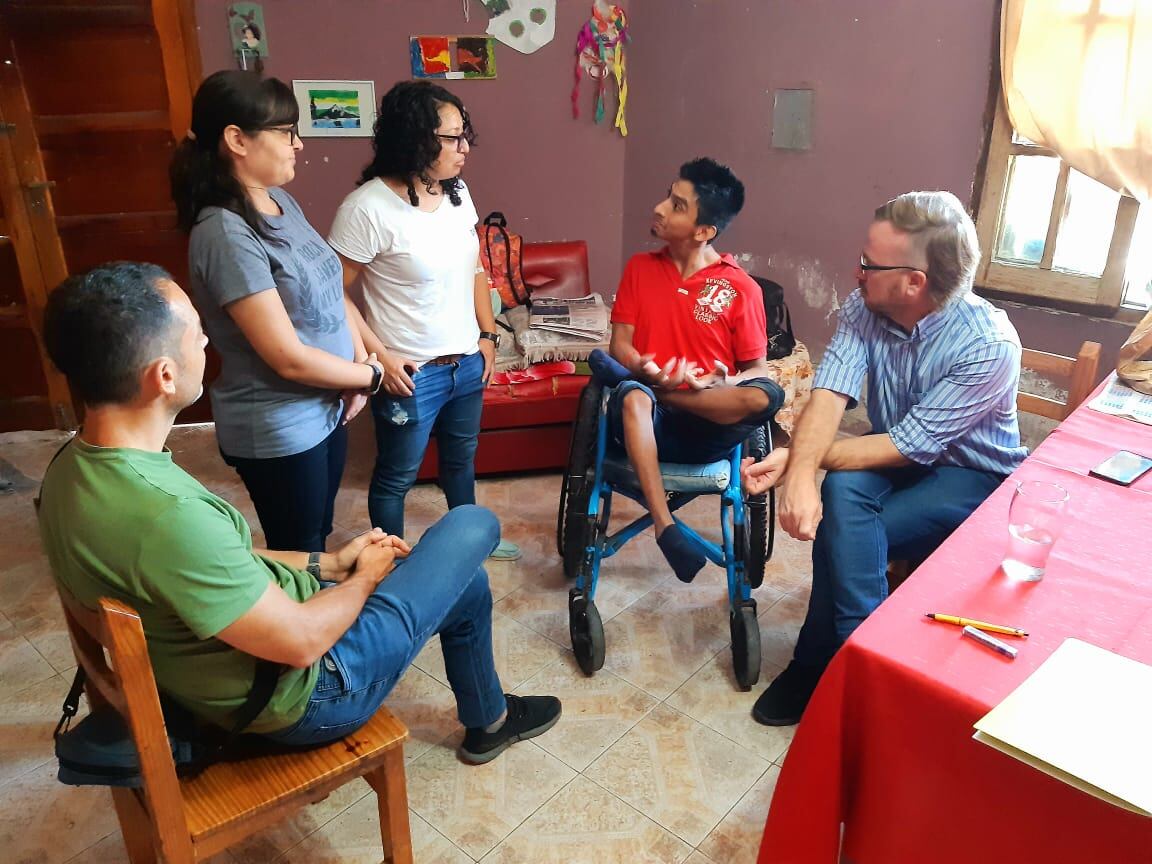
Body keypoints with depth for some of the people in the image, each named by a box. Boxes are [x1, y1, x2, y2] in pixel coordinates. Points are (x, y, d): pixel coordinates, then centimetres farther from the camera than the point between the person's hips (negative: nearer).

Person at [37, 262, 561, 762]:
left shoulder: (73, 468, -6)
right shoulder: (165, 517, -36)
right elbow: (302, 642, -27)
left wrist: (328, 564, 5)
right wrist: (366, 576, -8)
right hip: (304, 695, -8)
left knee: (462, 578, 20)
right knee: (472, 526, 2)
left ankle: (486, 718, 44)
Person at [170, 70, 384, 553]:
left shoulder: (281, 201, 2)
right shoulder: (227, 235, -25)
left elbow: (328, 287, 10)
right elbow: (290, 359, -26)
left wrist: (359, 359, -7)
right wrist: (372, 375, -12)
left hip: (325, 408, 8)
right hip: (278, 430, -8)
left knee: (319, 535, 25)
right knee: (297, 556, 13)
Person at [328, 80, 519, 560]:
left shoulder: (458, 192, 1)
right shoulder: (368, 208, -21)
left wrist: (488, 334, 9)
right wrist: (378, 358, -17)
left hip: (468, 363, 7)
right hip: (411, 374, -7)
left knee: (461, 458, 26)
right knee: (396, 476, 13)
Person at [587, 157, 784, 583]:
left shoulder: (741, 288, 0)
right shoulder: (639, 267, 9)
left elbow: (758, 371, 3)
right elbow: (620, 344, 5)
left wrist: (721, 382, -20)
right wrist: (644, 370, -19)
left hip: (708, 426, 0)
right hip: (646, 423, 1)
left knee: (769, 395, -30)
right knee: (632, 396, -35)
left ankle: (623, 381, -20)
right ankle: (664, 526, -38)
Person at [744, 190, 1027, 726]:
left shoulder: (989, 345, -25)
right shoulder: (864, 308, -10)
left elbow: (907, 447, -26)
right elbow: (830, 393, -22)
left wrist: (800, 458, -26)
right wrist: (801, 468, -41)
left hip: (975, 478, -4)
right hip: (898, 460, 4)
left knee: (841, 532, -29)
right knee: (841, 490, -31)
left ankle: (820, 667, -9)